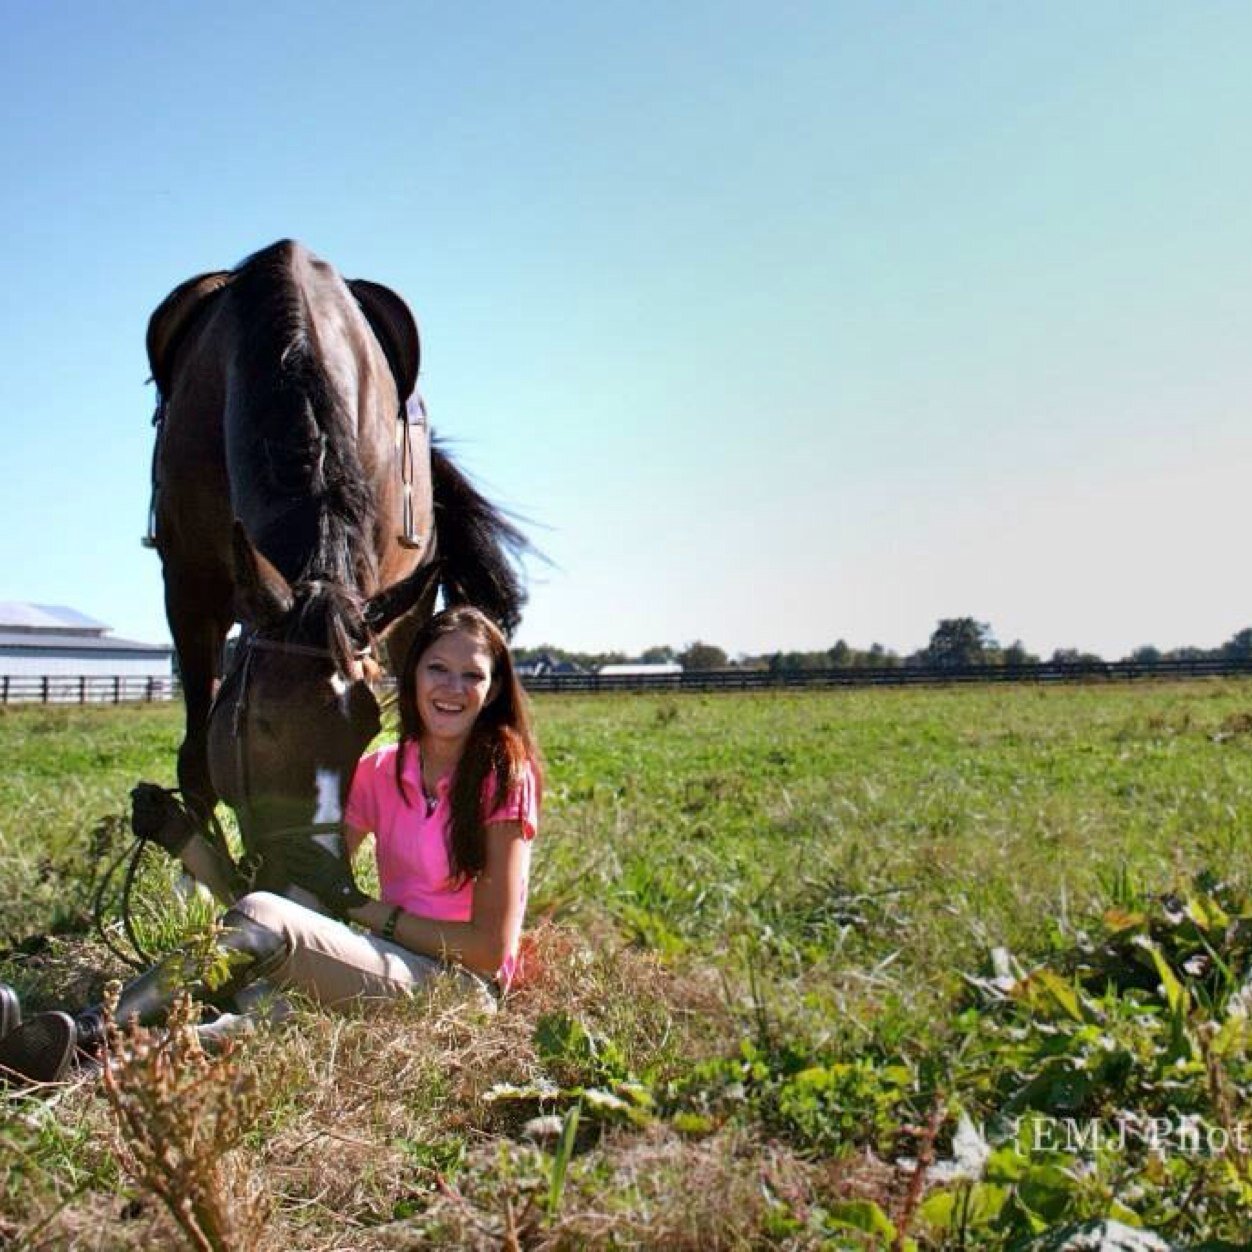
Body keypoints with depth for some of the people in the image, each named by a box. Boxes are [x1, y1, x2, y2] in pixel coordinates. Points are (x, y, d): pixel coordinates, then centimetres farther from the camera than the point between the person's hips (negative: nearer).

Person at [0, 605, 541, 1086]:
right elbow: (315, 881, 2)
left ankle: (90, 1032, -35)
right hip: (389, 964, 6)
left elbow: (491, 948, -9)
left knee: (260, 917, -28)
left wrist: (359, 905, -11)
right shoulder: (380, 772, 9)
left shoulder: (504, 776, -7)